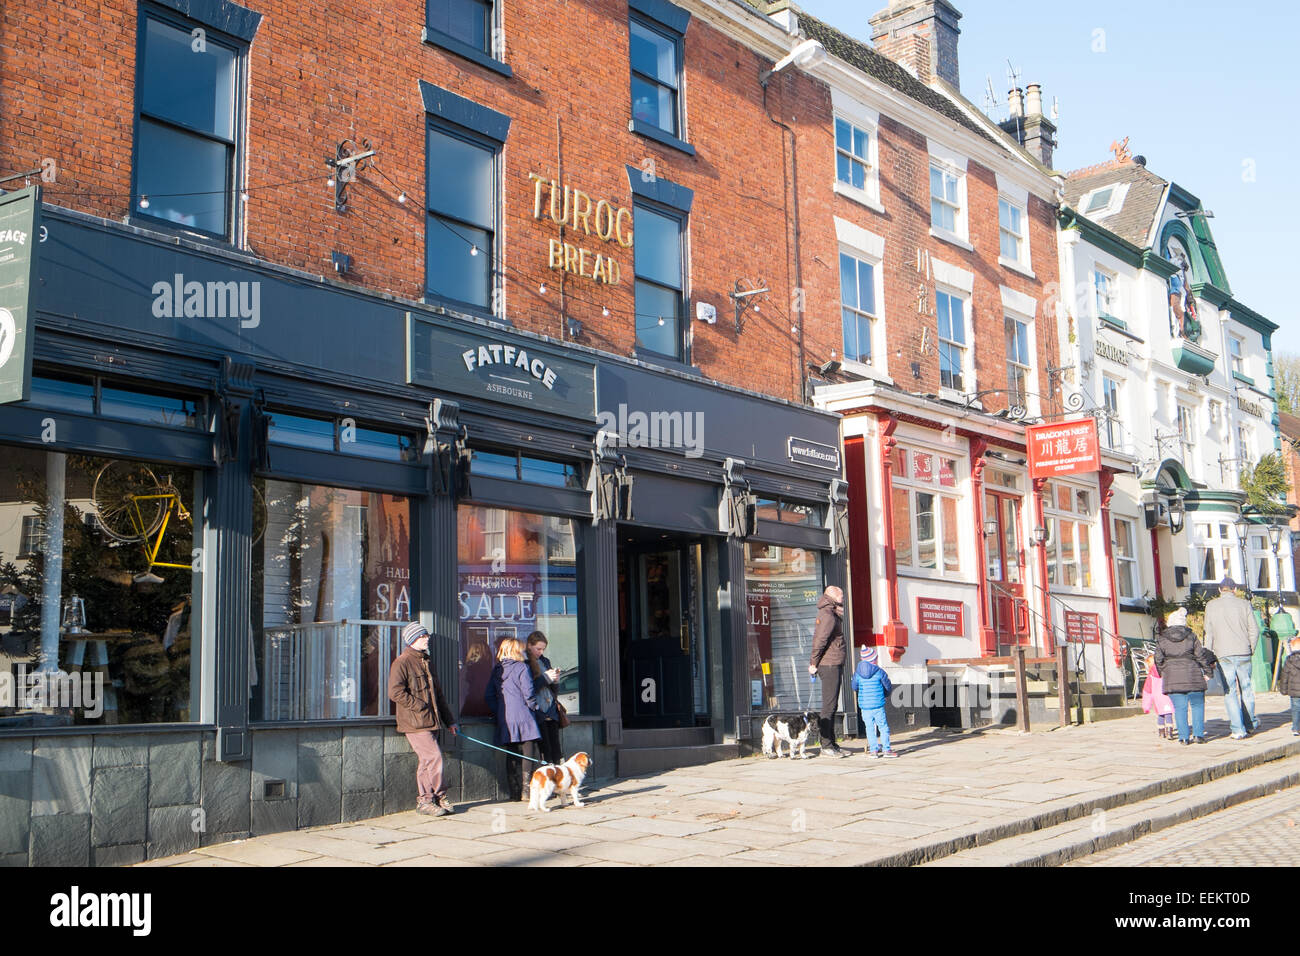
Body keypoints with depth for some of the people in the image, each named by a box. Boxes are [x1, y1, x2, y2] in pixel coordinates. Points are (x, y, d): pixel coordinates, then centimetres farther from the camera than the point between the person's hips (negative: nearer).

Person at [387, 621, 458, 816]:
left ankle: (424, 800, 14)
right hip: (414, 722, -9)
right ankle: (438, 796, -3)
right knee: (434, 756, -13)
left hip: (428, 721, 9)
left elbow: (438, 694, 25)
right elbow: (395, 692, -18)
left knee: (426, 760, 9)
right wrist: (420, 706, -17)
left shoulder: (425, 663, 20)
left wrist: (449, 720, 24)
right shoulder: (402, 663, -8)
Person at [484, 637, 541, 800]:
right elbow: (528, 693, -13)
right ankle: (526, 790, -7)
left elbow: (489, 695, 11)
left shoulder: (496, 670, 11)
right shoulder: (521, 668, -7)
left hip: (504, 719, 6)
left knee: (512, 755, 10)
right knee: (528, 752, -1)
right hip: (522, 718, -6)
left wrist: (498, 711, 16)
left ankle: (514, 792, 10)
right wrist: (533, 706, 4)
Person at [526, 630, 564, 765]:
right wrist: (545, 678, -14)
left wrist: (555, 680, 0)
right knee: (545, 749, -9)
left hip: (551, 710, 6)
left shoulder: (545, 661, 17)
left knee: (556, 747, 1)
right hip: (537, 712, -6)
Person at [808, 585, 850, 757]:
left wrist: (814, 663, 17)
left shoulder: (830, 614, 19)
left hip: (834, 666, 10)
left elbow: (819, 640, 21)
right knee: (829, 706, -8)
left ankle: (831, 743, 16)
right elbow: (820, 640, -19)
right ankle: (826, 745, -6)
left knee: (831, 705, 12)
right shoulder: (828, 616, -14)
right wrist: (814, 663, -13)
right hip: (830, 666, -10)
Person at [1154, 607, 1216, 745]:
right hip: (1192, 676, -1)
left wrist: (1163, 674, 18)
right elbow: (1201, 655, 2)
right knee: (1197, 705, 9)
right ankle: (1198, 734, 4)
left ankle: (1183, 737, -1)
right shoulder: (1191, 637, 2)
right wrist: (1207, 671, 11)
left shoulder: (1162, 640, 4)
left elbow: (1159, 660, 5)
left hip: (1172, 677, 1)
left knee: (1179, 707, 3)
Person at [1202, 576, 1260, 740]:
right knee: (1246, 689, 15)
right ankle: (1250, 723, 27)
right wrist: (1251, 650, 12)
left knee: (1230, 692, 1)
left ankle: (1238, 729, -4)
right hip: (1243, 653, 1)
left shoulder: (1211, 606, 3)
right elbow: (1254, 630, 1)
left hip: (1223, 654, -1)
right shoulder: (1243, 604, 2)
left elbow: (1209, 634, 4)